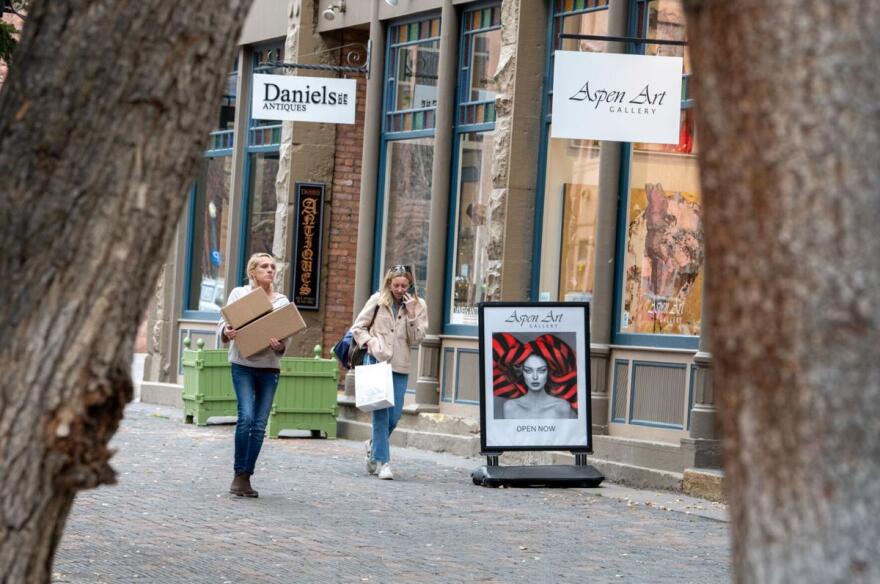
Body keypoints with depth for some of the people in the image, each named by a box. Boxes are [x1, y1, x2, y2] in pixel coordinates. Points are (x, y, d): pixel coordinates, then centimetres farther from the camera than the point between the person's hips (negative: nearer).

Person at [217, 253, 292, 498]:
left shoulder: (282, 301, 11)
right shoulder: (239, 294, 5)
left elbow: (287, 336, 7)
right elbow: (223, 324, 1)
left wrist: (280, 345, -16)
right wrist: (227, 332, -22)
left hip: (270, 367, 3)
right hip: (243, 365, -3)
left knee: (259, 425, 1)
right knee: (246, 417, -17)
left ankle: (245, 477, 10)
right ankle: (239, 474, -6)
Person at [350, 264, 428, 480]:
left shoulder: (418, 306, 5)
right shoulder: (378, 300, 2)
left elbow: (416, 340, -1)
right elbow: (358, 327, 8)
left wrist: (411, 314, -11)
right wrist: (369, 342, -9)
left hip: (400, 365, 2)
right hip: (376, 360, -2)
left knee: (394, 416, 4)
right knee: (381, 411, -12)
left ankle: (374, 445, 32)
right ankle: (382, 461, -8)